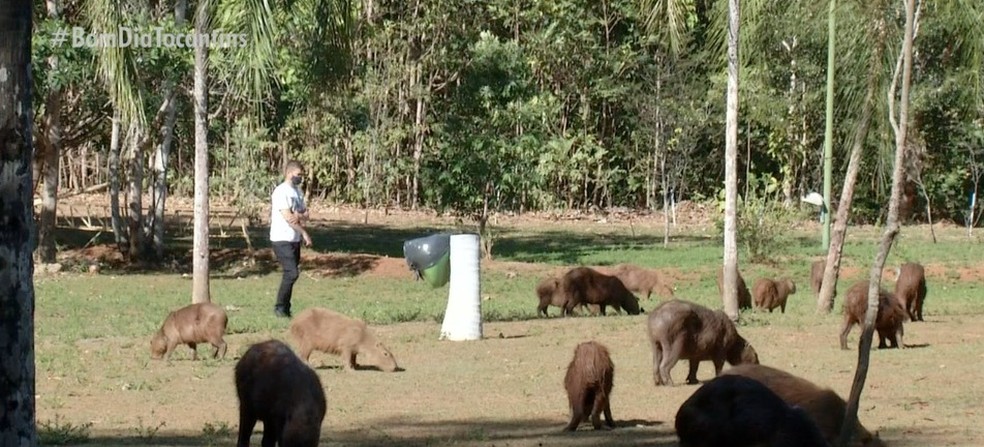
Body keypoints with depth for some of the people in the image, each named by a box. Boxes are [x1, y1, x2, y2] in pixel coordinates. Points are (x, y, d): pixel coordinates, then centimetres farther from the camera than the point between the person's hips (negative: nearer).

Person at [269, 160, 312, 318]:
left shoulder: (297, 192, 14)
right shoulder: (281, 191, -13)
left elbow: (305, 215, 9)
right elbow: (288, 217, -18)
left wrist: (299, 216, -16)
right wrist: (304, 233, -11)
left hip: (295, 240, 8)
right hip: (282, 240, -8)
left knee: (290, 274, 7)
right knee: (292, 273, -15)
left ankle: (285, 309, 12)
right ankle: (280, 307, -7)